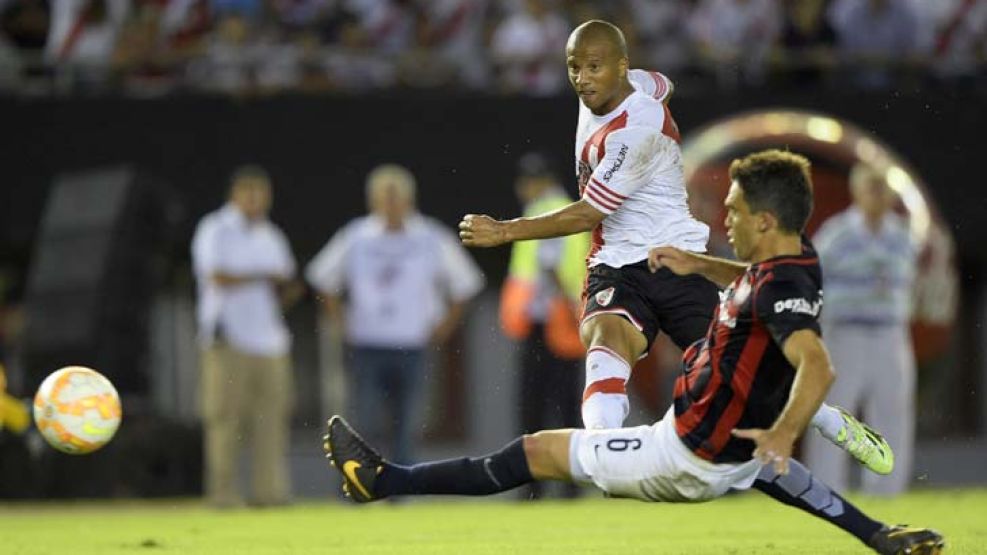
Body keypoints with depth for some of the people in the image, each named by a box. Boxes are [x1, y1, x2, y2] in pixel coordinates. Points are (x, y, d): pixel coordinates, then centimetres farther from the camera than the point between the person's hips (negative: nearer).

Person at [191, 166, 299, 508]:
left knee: (272, 415, -2)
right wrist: (264, 277, -7)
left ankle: (269, 489, -1)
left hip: (269, 337, 6)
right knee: (226, 418, -9)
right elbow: (219, 279, -12)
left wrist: (287, 288, -2)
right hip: (230, 338, -6)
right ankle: (222, 492, -8)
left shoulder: (271, 236, 20)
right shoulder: (216, 231, -1)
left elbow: (284, 285, 21)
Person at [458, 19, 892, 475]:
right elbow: (661, 83, 30)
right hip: (615, 271, 6)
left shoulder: (636, 131, -22)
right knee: (606, 342, -27)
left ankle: (837, 426, 23)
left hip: (676, 264, -6)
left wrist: (504, 231, -20)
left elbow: (587, 215, -21)